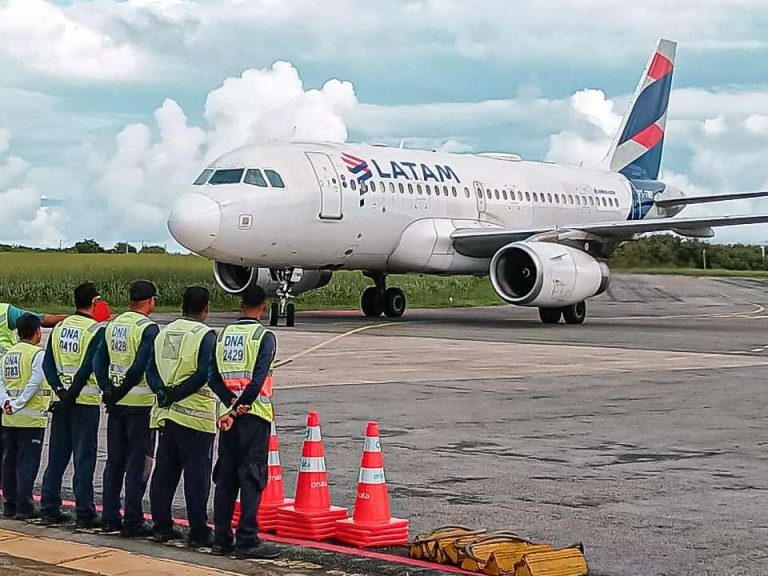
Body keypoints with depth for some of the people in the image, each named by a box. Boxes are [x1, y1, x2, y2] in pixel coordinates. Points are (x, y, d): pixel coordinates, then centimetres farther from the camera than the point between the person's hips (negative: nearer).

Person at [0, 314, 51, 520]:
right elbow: (34, 383, -18)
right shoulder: (38, 354, -9)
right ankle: (24, 507, -3)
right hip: (31, 419, -6)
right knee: (27, 464, -3)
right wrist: (18, 405, -15)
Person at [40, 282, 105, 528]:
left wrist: (61, 391, -5)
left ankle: (49, 510, 15)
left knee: (56, 457, 12)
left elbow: (48, 364, 3)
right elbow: (88, 368, -18)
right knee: (84, 459, -2)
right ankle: (84, 514, -2)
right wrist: (71, 395, -16)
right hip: (86, 401, -6)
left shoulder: (60, 327, 10)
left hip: (61, 400, 6)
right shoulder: (97, 330, -9)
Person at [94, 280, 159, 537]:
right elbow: (141, 366, -21)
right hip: (140, 402, -7)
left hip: (116, 403, 7)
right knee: (137, 463, -1)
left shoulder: (113, 325, 10)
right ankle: (133, 523, 1)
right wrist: (120, 392, -12)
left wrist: (108, 389, 0)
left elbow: (99, 361, 7)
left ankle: (109, 519, 16)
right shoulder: (148, 328, -12)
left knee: (114, 462, 13)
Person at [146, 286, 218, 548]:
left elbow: (151, 369, 6)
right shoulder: (205, 335, -8)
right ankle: (198, 533, 0)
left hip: (166, 414, 6)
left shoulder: (164, 332, 12)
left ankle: (161, 526, 17)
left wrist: (163, 392, -7)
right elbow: (204, 374, -19)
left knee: (164, 472, 13)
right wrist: (177, 394, -13)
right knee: (196, 475, -2)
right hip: (195, 416, -6)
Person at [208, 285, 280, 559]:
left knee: (225, 477, 11)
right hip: (254, 414, -5)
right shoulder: (264, 337, -7)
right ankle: (247, 541, -3)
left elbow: (213, 377, 2)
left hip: (229, 414, 5)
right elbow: (258, 380, -17)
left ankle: (221, 539, 14)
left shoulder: (224, 334, 9)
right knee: (251, 479, -3)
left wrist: (231, 404, -6)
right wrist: (239, 409, -11)